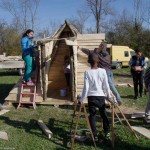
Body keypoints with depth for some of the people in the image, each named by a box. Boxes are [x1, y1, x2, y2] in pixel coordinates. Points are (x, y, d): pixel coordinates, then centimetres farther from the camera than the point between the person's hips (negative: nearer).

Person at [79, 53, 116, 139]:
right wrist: (109, 96, 9)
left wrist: (82, 99, -2)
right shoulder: (103, 71, -6)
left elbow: (86, 87, -10)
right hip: (101, 96, 2)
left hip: (91, 96, -1)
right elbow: (106, 85, -2)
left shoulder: (87, 72, -9)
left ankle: (94, 134, 12)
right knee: (103, 113, 16)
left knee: (92, 115, 9)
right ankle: (107, 132, 24)